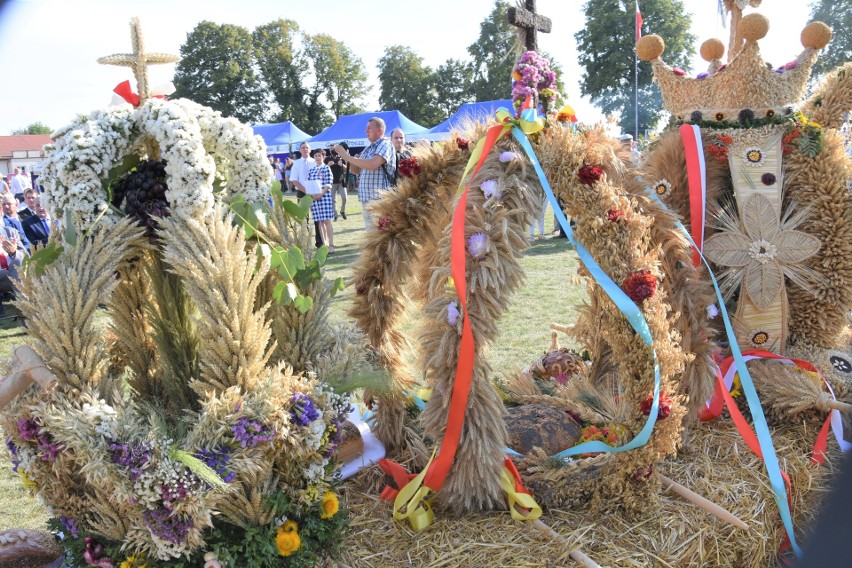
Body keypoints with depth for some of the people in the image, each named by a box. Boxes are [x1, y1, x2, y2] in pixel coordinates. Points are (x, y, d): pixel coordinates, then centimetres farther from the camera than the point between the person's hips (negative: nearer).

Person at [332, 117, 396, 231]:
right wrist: (346, 158, 3)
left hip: (380, 201, -8)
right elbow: (356, 170, 21)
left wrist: (347, 156, -14)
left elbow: (372, 164, -21)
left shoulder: (385, 144, -6)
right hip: (366, 201, 8)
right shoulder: (367, 149, 18)